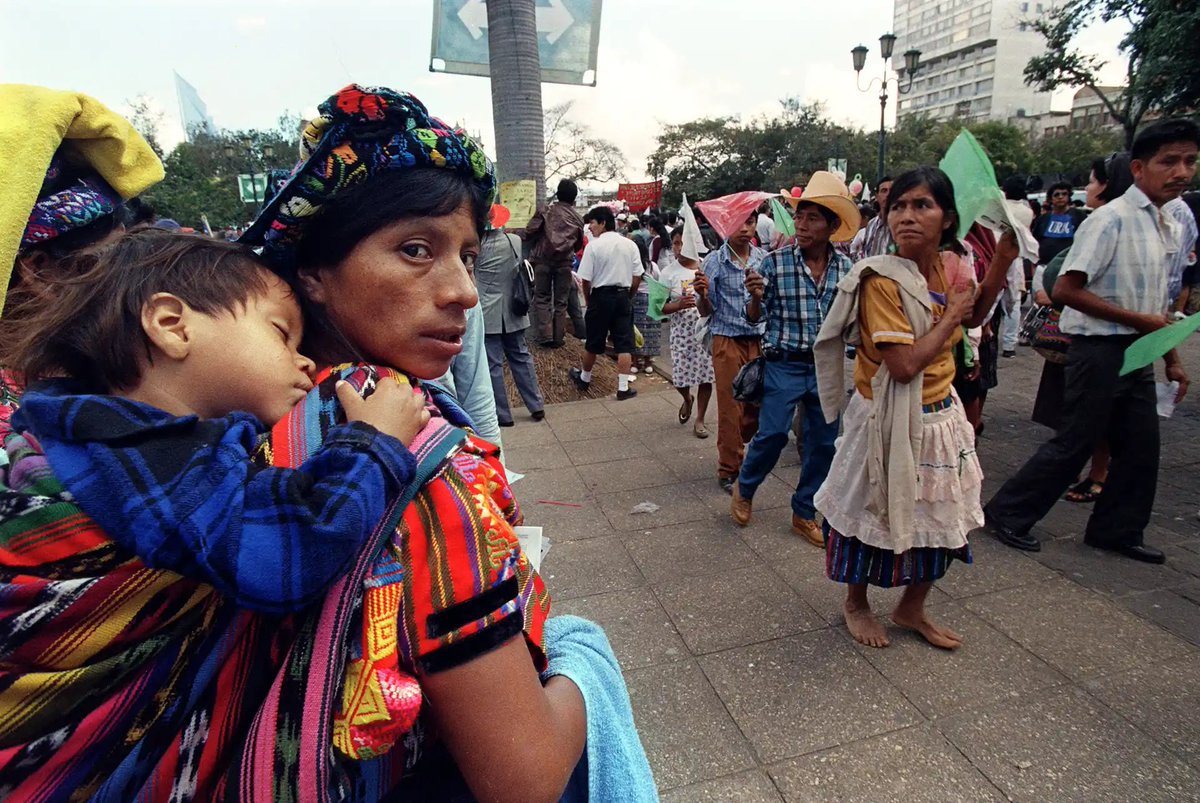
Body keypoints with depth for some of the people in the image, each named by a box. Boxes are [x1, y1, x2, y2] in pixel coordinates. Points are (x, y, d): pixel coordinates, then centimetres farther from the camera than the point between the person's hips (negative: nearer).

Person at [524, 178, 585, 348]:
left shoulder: (547, 211, -1)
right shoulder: (578, 218, 7)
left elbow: (530, 231, -6)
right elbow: (579, 243, 15)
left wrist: (532, 248, 11)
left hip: (543, 259, -2)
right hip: (564, 262, 2)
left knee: (542, 298, 6)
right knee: (561, 301, 8)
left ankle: (545, 336, -3)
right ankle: (558, 338, 9)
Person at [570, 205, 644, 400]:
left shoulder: (593, 245, -10)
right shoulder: (630, 244, 1)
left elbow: (586, 280, -10)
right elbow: (637, 277, 3)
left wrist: (588, 300, 6)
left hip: (601, 296, -2)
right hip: (623, 296, 2)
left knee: (593, 342, 12)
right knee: (624, 344, 4)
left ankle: (584, 378, 32)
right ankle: (623, 387, 4)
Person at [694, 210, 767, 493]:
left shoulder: (765, 258, 5)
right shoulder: (715, 261, -3)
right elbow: (706, 311, -1)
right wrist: (702, 293, -21)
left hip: (760, 340, 3)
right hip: (728, 341, -3)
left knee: (759, 405, 8)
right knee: (731, 407, 2)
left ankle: (735, 444, 37)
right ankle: (729, 470, 16)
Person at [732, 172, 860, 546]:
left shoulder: (845, 268, 1)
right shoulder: (775, 262, -9)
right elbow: (755, 317, -4)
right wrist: (756, 297, -23)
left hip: (826, 365, 4)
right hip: (784, 364, -4)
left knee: (823, 442, 10)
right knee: (772, 434, -8)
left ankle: (805, 513, 28)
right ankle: (744, 490, 22)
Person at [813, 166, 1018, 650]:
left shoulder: (948, 268, 2)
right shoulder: (882, 280, -22)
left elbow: (972, 319, 22)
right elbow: (904, 364, -28)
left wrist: (1001, 263, 8)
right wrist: (950, 316, -16)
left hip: (941, 416, 8)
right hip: (889, 420, -7)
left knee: (941, 519, 17)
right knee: (874, 516, 10)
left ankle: (912, 608, 39)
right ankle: (856, 604, 36)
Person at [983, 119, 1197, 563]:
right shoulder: (1112, 219, -16)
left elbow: (1154, 304, 18)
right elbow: (1066, 289, -22)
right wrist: (1140, 320, -18)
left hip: (1138, 352, 9)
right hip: (1100, 349, -8)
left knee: (1140, 447, 14)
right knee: (1075, 443, -1)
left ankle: (1117, 530, 30)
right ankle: (1007, 514, 13)